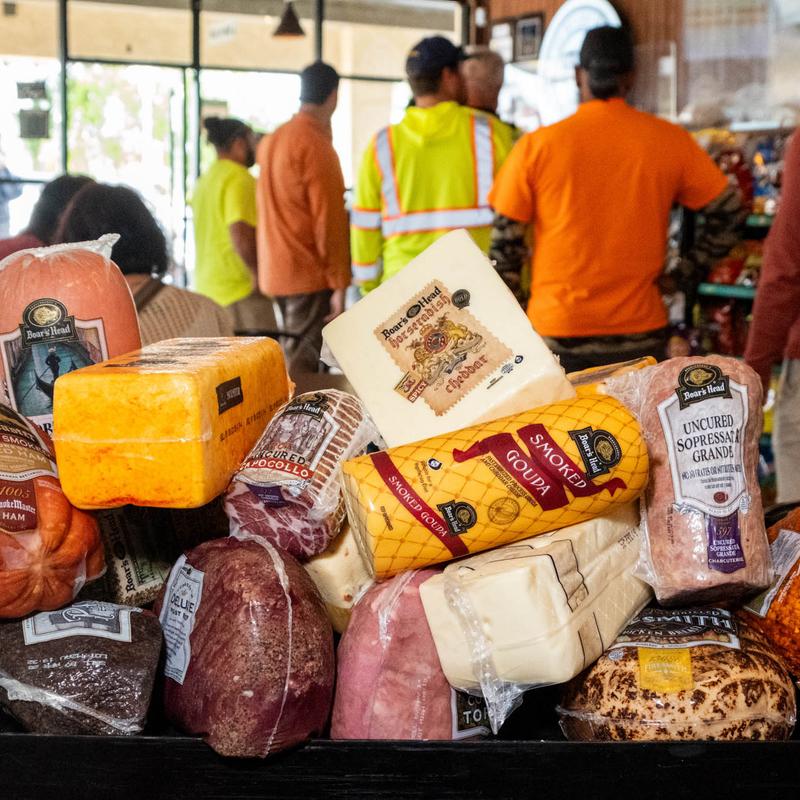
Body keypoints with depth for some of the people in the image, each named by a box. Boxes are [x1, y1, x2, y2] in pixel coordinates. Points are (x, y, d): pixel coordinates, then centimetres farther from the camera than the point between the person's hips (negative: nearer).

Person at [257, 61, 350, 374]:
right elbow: (328, 220, -16)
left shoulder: (272, 141, 13)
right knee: (304, 363, -6)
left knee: (298, 356, 16)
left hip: (275, 273, 9)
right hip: (308, 275, -8)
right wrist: (339, 285, -15)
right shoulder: (316, 145, -13)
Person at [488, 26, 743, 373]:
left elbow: (505, 239, -2)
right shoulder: (669, 141, 0)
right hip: (639, 331, 1)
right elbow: (728, 210, 4)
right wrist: (682, 276, 9)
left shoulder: (536, 145, -4)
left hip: (556, 331, -1)